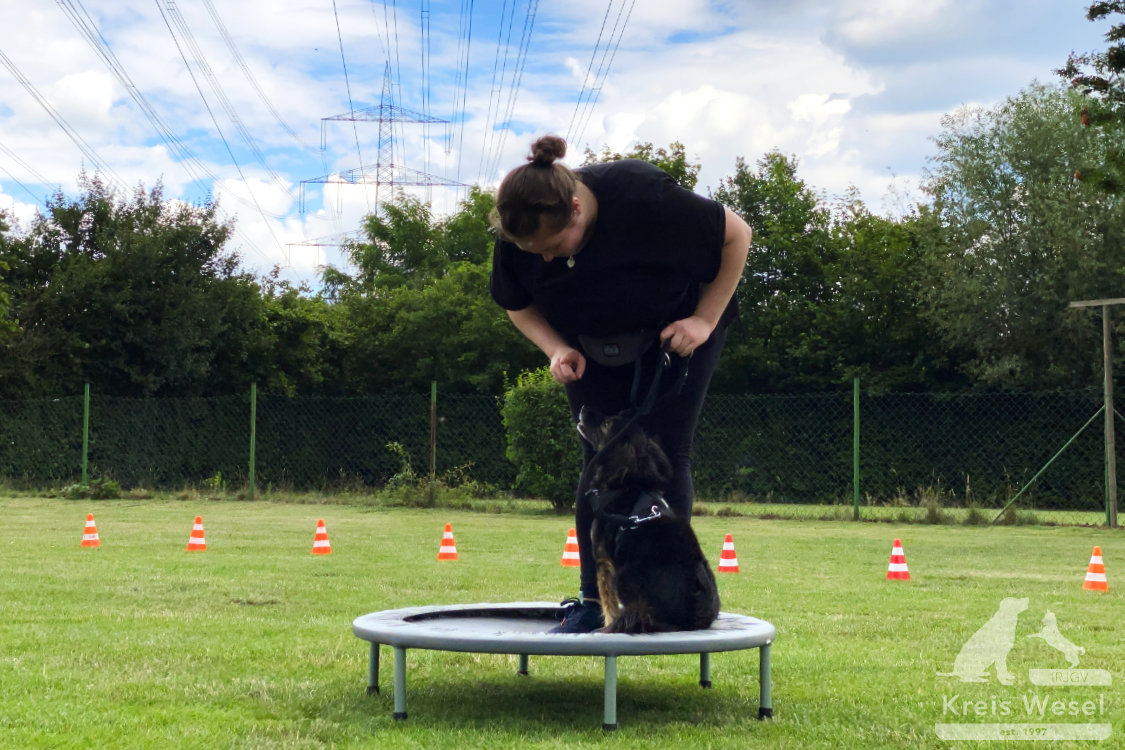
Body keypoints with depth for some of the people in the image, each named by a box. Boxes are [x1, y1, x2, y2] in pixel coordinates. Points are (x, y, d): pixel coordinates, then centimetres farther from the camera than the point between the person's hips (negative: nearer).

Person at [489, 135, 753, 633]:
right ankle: (592, 600, -1)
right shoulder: (517, 237, -23)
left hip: (675, 333, -3)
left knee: (664, 455, -12)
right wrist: (556, 350, -20)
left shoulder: (642, 197, -37)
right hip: (593, 349, 3)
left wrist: (706, 320, -24)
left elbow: (736, 236, -22)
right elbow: (517, 304, -1)